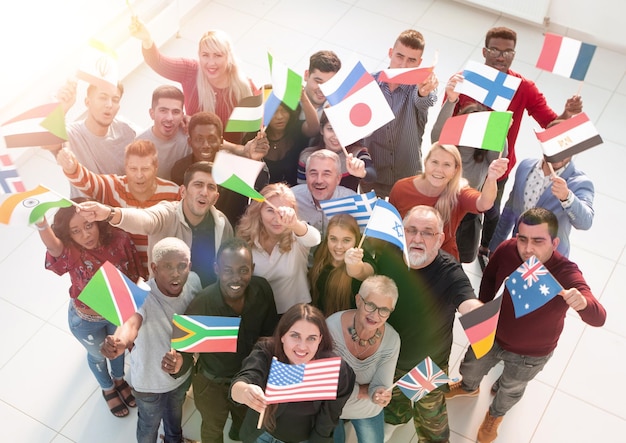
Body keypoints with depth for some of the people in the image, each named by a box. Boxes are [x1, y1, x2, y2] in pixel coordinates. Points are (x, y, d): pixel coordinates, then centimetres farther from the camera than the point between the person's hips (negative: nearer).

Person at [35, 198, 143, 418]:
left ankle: (119, 379, 66)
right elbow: (52, 245, -60)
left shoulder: (119, 239, -27)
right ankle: (107, 389, 61)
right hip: (87, 320, -2)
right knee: (99, 354, 27)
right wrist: (41, 224, -81)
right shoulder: (70, 251, -34)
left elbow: (135, 275, -11)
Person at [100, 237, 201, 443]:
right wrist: (120, 342, -83)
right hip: (149, 380, -5)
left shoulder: (193, 281, -22)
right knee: (150, 424, 26)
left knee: (175, 412, 35)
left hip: (183, 370, 5)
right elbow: (132, 322, -62)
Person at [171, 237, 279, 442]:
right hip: (212, 383, -4)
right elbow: (186, 351, -28)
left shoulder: (262, 289, -23)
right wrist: (179, 364, -50)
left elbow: (270, 330, -5)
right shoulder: (201, 306, -35)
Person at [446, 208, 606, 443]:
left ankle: (496, 413, 65)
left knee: (510, 389, 29)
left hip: (530, 355, -2)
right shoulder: (507, 250, -29)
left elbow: (598, 318, -51)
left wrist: (582, 303, -71)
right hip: (492, 336, 3)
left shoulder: (566, 274, -38)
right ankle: (468, 388, 69)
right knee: (470, 369, 31)